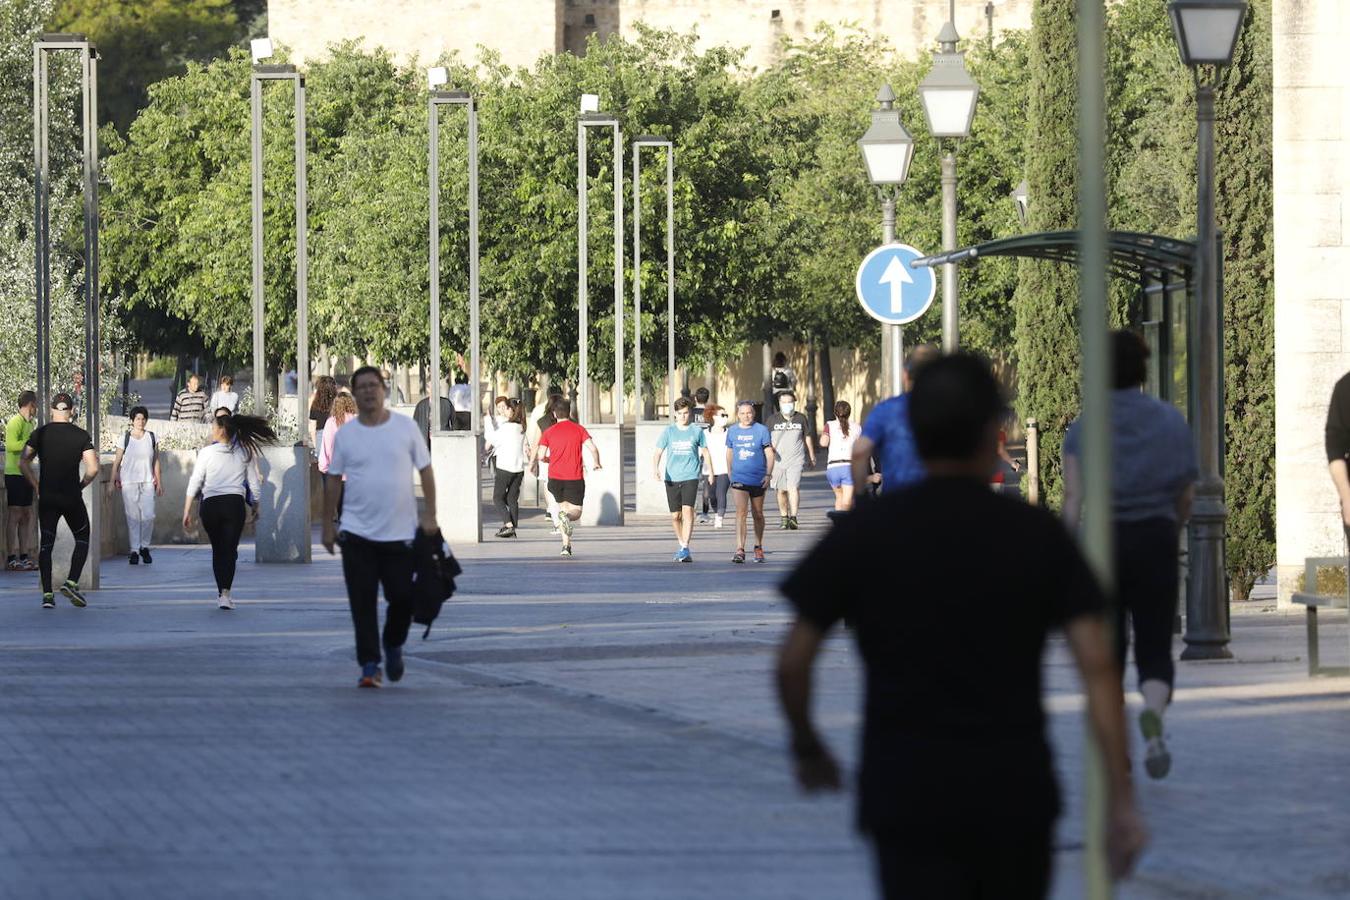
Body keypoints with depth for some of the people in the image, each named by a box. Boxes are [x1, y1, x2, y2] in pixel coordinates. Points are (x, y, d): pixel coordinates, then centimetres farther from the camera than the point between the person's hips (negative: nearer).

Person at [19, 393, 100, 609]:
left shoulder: (40, 433, 0)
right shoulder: (81, 435, -3)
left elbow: (23, 463, -3)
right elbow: (93, 468, -10)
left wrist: (36, 486, 6)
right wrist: (81, 486, 5)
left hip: (46, 499, 1)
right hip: (72, 498, -1)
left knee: (46, 544, 7)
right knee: (82, 539, 15)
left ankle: (47, 593, 0)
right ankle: (71, 583, -1)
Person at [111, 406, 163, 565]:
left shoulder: (152, 438, 6)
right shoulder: (125, 438, 0)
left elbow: (156, 461, 11)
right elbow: (117, 461, 3)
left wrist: (158, 482, 9)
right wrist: (114, 480, -3)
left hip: (147, 482, 1)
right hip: (129, 482, -1)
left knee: (148, 515, -7)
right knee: (132, 516, -2)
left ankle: (144, 547, 12)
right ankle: (134, 550, 6)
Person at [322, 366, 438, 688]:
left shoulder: (406, 428, 2)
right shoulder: (345, 434, 4)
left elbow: (425, 471, 5)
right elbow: (334, 480, 9)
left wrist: (429, 514, -3)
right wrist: (328, 525, 6)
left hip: (401, 531, 0)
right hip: (357, 532, 0)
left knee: (402, 597, 1)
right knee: (363, 603, -4)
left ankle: (394, 646, 28)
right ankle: (369, 665, 1)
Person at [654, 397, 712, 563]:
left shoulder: (696, 431, 4)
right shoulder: (669, 431, 4)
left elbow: (704, 451, 17)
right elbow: (658, 453, 0)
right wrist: (656, 469, -18)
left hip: (690, 477, -2)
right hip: (671, 478, 2)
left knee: (687, 510, -18)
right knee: (675, 516, 6)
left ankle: (685, 549, -21)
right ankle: (682, 545, 26)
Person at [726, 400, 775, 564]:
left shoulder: (761, 430, -3)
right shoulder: (732, 431, 4)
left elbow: (769, 453, -3)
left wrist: (768, 474, -12)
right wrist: (730, 473, 15)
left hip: (758, 479, 0)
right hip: (739, 479, 0)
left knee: (758, 515, 13)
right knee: (741, 513, -14)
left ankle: (758, 547, 31)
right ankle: (740, 550, -20)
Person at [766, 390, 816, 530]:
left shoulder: (801, 419, 6)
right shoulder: (772, 420, 3)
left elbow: (807, 438, 16)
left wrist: (812, 458, 22)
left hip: (796, 460, -1)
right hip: (778, 460, 1)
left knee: (793, 487, -17)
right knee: (781, 491, 7)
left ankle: (793, 517, -20)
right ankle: (784, 517, 21)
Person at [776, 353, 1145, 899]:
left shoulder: (862, 533, -2)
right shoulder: (1038, 535, 0)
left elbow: (793, 661, -2)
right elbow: (1097, 665, -7)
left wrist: (805, 747, 17)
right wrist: (1121, 799, -6)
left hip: (907, 794, -2)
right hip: (1016, 791, 2)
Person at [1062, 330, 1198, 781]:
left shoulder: (1083, 428, -2)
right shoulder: (1171, 421, 3)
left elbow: (1073, 496, -10)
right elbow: (1186, 495, 6)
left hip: (1103, 540, 0)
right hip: (1156, 539, 0)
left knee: (1108, 647, 12)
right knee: (1155, 647, 2)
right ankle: (1153, 712, -30)